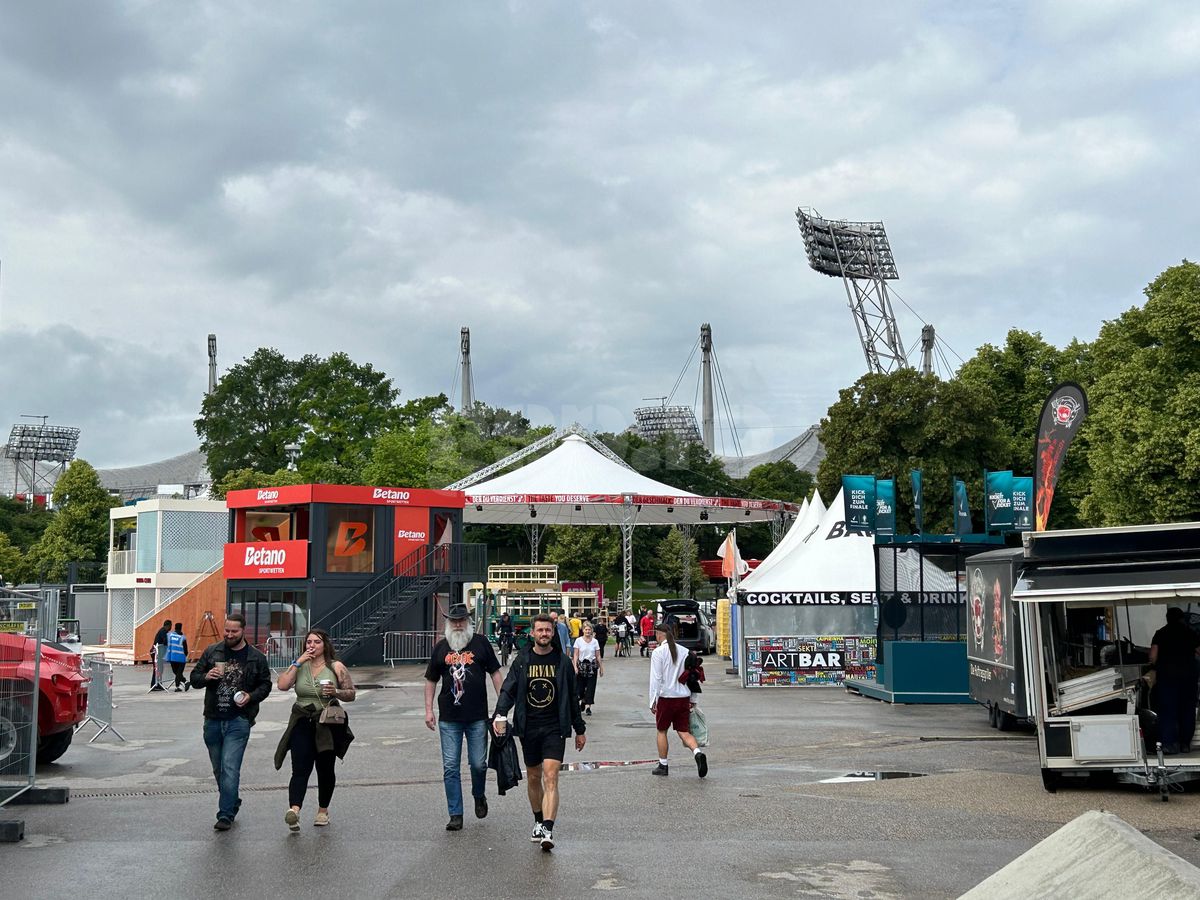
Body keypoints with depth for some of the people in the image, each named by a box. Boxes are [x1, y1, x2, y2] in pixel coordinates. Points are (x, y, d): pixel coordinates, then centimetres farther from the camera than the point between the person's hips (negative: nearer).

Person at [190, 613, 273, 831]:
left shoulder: (256, 657, 1)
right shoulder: (212, 652, 6)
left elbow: (265, 684, 8)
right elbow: (194, 678, 10)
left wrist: (251, 696, -11)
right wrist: (206, 677, -13)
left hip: (238, 721, -4)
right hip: (213, 720, 4)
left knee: (230, 768, -13)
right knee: (218, 769, 16)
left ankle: (226, 814, -8)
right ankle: (232, 803, 36)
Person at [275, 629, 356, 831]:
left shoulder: (336, 667, 0)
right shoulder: (299, 666, 6)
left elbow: (351, 694, 2)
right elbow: (282, 685, -9)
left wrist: (336, 692, -18)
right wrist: (298, 662, -11)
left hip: (328, 725, 0)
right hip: (302, 723, 1)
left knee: (325, 769, 10)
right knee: (300, 768, -14)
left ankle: (323, 810, 27)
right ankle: (294, 809, -30)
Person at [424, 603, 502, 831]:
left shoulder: (480, 642, 2)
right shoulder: (441, 647, 7)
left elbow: (494, 673, 5)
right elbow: (431, 680, 13)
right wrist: (428, 710, 6)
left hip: (477, 717, -1)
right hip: (449, 718, 2)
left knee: (478, 763, 4)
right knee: (450, 767, 1)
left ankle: (479, 796, 34)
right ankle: (455, 815, 9)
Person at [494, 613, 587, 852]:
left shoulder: (562, 662, 3)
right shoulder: (521, 661, 4)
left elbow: (572, 698, 9)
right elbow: (508, 690, -3)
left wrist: (579, 729, 12)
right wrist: (500, 714, -21)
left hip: (555, 728, -2)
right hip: (528, 727, 2)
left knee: (550, 778, -14)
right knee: (533, 777, 13)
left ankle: (548, 830, -21)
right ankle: (538, 821, 32)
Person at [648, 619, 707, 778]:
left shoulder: (658, 652, -9)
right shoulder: (684, 651, 6)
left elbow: (656, 679, -11)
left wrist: (653, 701, -6)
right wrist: (692, 699, 15)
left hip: (666, 697, -4)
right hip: (683, 696, 4)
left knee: (662, 731, 13)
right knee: (684, 732, 5)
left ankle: (662, 765, 19)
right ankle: (698, 753, -21)